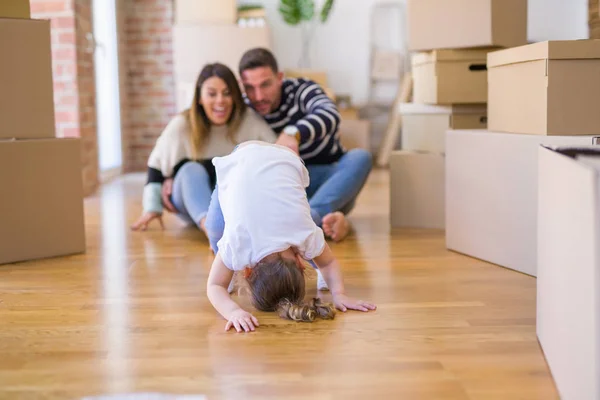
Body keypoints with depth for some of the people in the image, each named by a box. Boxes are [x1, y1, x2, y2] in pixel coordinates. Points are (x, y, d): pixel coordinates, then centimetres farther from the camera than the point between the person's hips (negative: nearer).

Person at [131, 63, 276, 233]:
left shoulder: (248, 119, -10)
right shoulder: (182, 124, -11)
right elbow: (156, 164, -2)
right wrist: (152, 207, -6)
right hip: (189, 201, -1)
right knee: (192, 170, -33)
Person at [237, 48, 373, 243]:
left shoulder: (302, 90, -12)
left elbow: (330, 114, -35)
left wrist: (293, 133, -56)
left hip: (330, 183, -1)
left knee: (361, 157, -29)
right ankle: (325, 218, -44)